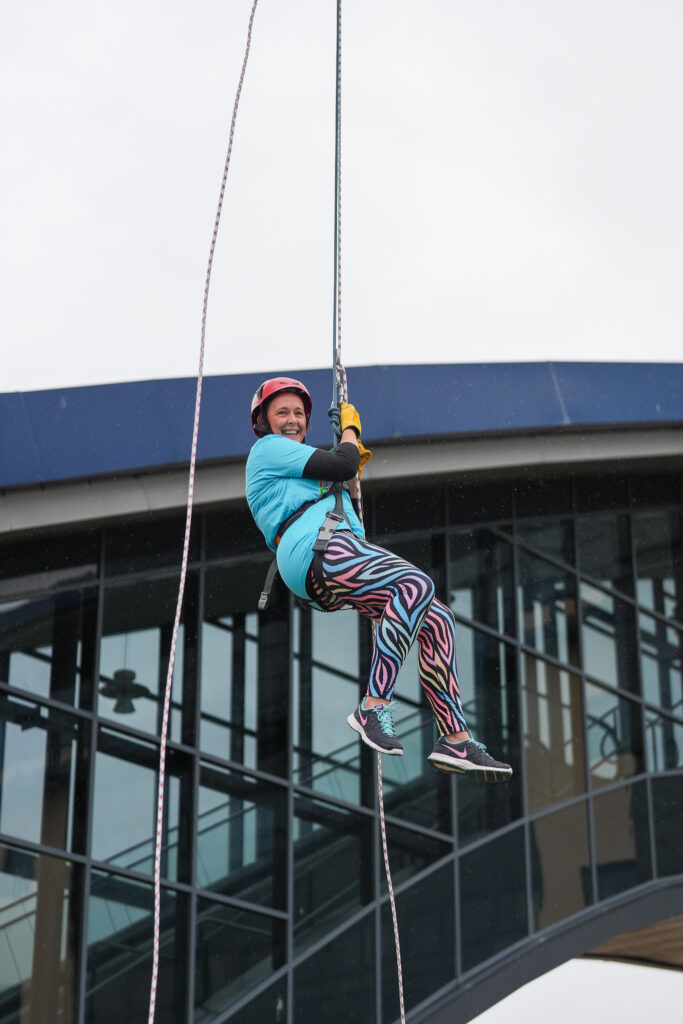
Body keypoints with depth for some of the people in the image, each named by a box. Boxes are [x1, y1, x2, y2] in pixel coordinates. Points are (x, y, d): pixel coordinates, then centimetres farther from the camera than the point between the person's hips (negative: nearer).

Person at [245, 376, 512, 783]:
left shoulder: (293, 468, 38)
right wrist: (350, 428, 16)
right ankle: (374, 706, -38)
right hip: (317, 550, -10)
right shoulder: (269, 448, 8)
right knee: (416, 585, -33)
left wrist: (353, 473, 32)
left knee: (437, 619, 0)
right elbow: (340, 465, -3)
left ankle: (455, 740, -5)